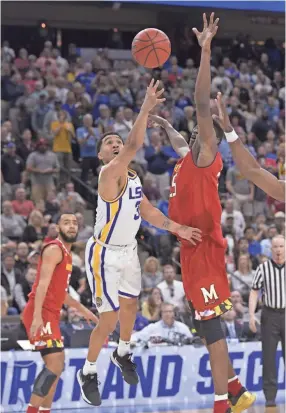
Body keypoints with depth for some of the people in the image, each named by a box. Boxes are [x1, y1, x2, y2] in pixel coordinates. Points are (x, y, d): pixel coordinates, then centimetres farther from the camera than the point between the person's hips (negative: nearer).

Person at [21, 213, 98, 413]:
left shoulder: (66, 253, 20)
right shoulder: (54, 249, -10)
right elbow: (43, 283, -22)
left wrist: (83, 310, 35)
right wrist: (37, 315, -32)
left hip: (51, 314, 11)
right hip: (41, 315, -11)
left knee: (57, 366, 16)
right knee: (55, 364, -18)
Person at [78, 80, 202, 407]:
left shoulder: (132, 177, 7)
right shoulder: (110, 174, -22)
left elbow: (147, 211, 12)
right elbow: (135, 146, -38)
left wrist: (178, 229, 2)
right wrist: (146, 108, -45)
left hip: (128, 251, 9)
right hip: (105, 254, -9)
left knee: (130, 305, 21)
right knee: (110, 317, -9)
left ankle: (122, 354, 46)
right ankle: (88, 372, 10)